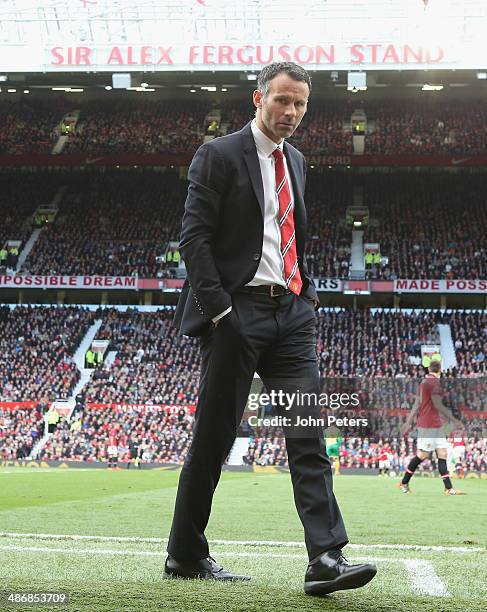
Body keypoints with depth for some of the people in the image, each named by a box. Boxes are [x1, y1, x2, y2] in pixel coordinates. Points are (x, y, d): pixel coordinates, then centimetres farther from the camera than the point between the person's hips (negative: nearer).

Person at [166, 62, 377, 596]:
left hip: (289, 312, 6)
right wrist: (217, 309, -16)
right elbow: (194, 236, -9)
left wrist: (307, 294, 13)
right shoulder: (219, 155, -3)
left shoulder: (295, 161, 19)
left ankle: (326, 558, -9)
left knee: (308, 433, -5)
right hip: (237, 312, -6)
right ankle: (185, 556, 16)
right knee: (214, 436, 1)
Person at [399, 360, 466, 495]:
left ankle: (449, 488, -1)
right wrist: (454, 420, -17)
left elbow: (417, 405, 16)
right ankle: (404, 483, 11)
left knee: (443, 454, 3)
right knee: (422, 455, -1)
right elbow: (438, 405, -19)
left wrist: (408, 423, 17)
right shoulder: (434, 382, -14)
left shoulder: (424, 381, 14)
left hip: (436, 425, 9)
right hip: (429, 425, -9)